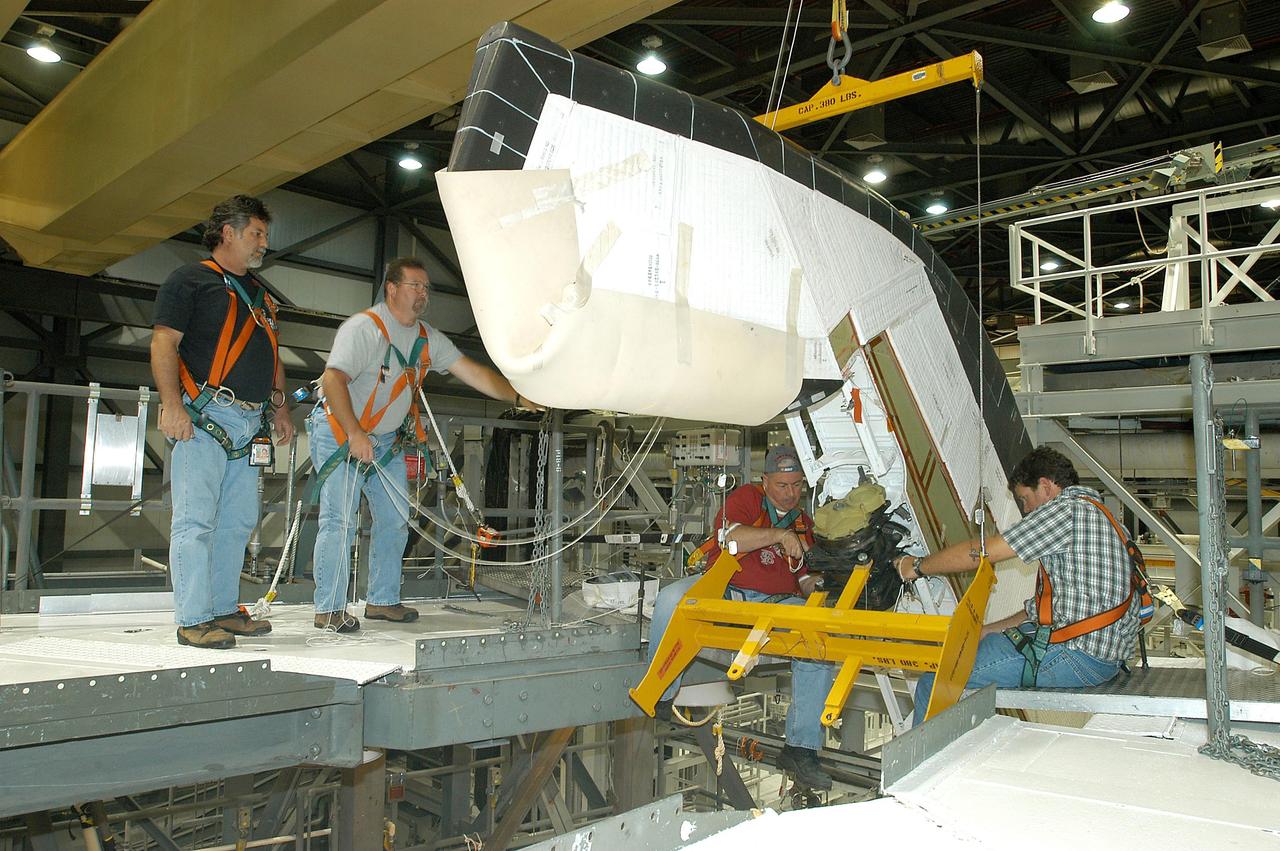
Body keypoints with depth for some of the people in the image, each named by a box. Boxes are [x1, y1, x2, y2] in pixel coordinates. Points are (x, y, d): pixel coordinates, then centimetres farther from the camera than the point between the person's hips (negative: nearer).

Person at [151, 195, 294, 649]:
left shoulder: (259, 294, 24)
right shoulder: (190, 279, 2)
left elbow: (271, 357, 28)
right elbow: (164, 343, -7)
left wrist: (280, 407, 18)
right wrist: (172, 404, -17)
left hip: (250, 422, 8)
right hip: (205, 416, -7)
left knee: (238, 521, 8)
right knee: (196, 521, -7)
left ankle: (224, 609, 16)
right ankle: (193, 619, -4)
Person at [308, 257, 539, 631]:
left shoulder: (427, 338, 5)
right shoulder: (364, 327, -17)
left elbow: (472, 371, 2)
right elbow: (333, 379, -27)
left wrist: (518, 397, -9)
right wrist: (355, 434, -35)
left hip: (388, 439, 8)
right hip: (341, 434, -8)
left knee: (395, 519, 8)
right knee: (340, 520, -10)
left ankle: (382, 600, 19)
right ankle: (329, 609, -2)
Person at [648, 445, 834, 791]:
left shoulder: (803, 523, 21)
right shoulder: (746, 497, 6)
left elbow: (805, 579, 19)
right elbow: (728, 536, -14)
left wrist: (819, 585, -3)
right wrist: (777, 534, -21)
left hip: (775, 605, 3)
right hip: (723, 591, -3)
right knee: (671, 599, -32)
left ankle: (801, 748, -18)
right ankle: (659, 697, -13)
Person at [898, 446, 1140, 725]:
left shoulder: (1068, 507, -9)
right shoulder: (1094, 513, 23)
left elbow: (981, 552, -12)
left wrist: (917, 566, 1)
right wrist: (988, 631, 20)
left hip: (1078, 655, -11)